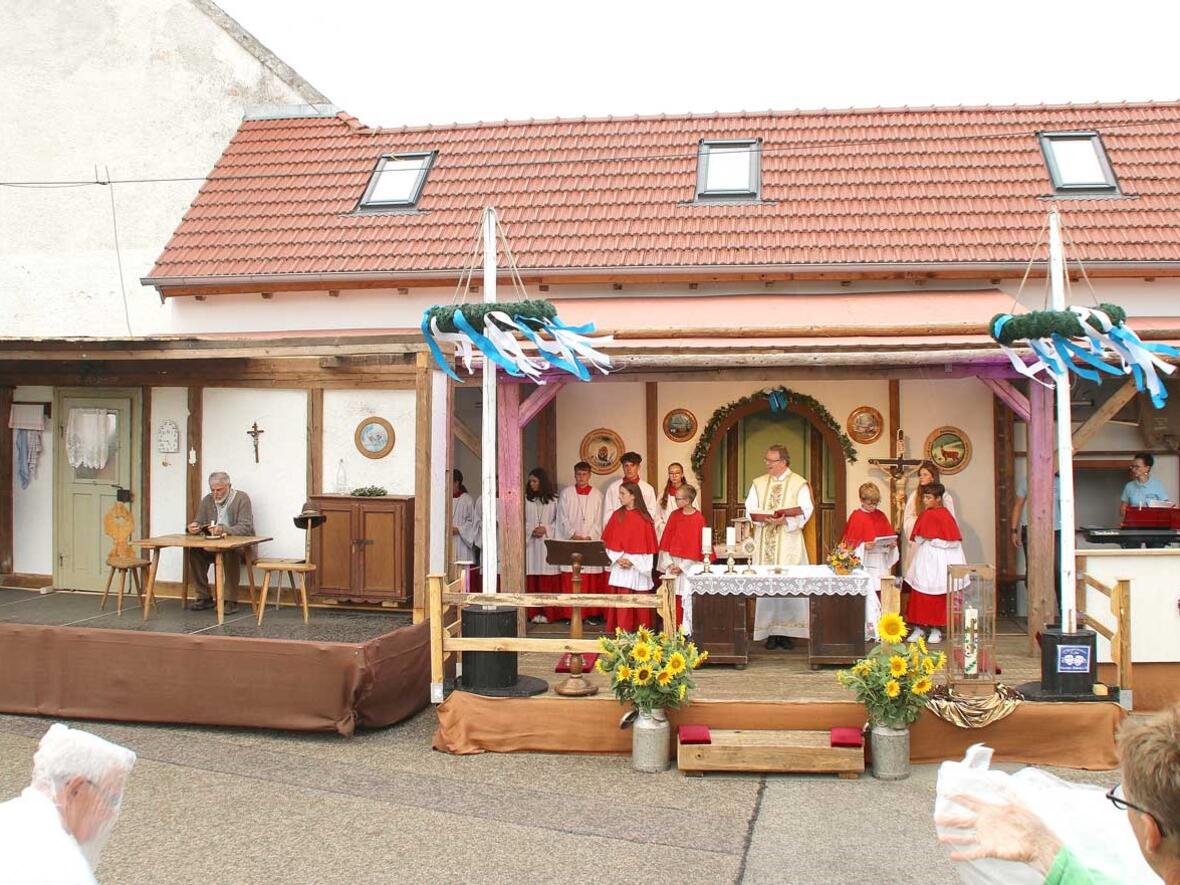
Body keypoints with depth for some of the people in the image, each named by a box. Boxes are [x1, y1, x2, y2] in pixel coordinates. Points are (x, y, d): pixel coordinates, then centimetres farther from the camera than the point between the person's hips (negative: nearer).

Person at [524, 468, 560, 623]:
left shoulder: (553, 499, 4)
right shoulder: (525, 499, 7)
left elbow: (559, 520, 4)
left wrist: (546, 529, -10)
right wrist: (531, 530, -8)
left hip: (548, 543, -1)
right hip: (530, 542, 1)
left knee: (548, 579, -4)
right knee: (532, 579, -2)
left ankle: (546, 612, -1)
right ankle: (534, 612, 1)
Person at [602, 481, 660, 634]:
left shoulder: (644, 518, -4)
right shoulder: (617, 515, 4)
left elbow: (648, 545, -4)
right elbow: (609, 542, 5)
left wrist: (632, 561, -12)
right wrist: (618, 558, -9)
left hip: (638, 567, -2)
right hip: (620, 565, 2)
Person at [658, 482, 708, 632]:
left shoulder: (698, 519, -8)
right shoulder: (674, 515, 5)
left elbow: (698, 546, -8)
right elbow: (665, 541, 7)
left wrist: (682, 566, -10)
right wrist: (669, 563, -4)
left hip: (689, 567, -4)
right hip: (672, 564, 4)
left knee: (686, 600, -4)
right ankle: (674, 630, 11)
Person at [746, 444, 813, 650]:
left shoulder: (799, 483, 3)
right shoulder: (759, 483, 13)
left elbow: (805, 510, -6)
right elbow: (750, 510, 5)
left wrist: (785, 520, -20)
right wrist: (767, 518, -14)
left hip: (789, 543, -3)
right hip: (764, 543, 3)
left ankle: (786, 631, 0)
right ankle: (770, 632, 2)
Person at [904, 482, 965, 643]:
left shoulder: (944, 516, -10)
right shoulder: (924, 515, 10)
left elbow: (951, 542, -15)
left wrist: (932, 540, -14)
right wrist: (921, 539, -1)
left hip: (937, 561, -6)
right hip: (923, 559, 6)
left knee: (936, 596, 2)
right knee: (919, 594, 2)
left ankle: (936, 629, 11)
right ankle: (919, 628, 9)